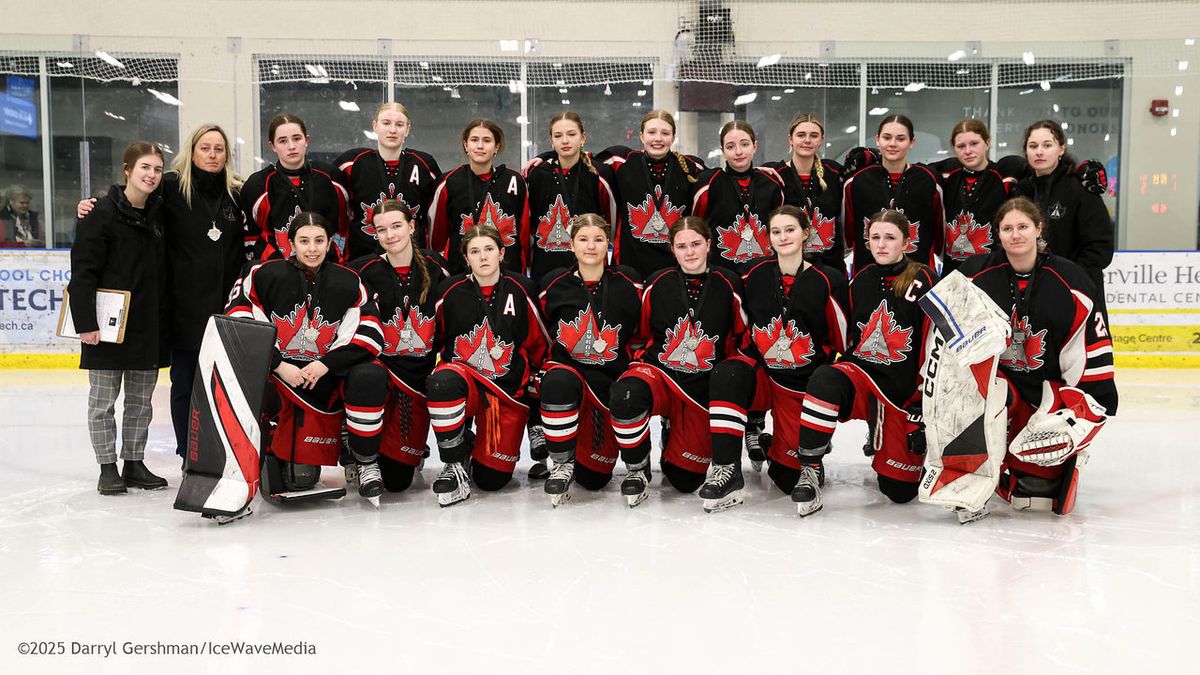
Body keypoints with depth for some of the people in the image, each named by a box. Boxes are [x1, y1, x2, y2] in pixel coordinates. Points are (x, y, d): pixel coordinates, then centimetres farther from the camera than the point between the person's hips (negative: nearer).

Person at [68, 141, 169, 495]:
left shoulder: (160, 213, 8)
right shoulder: (103, 213, -9)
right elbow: (83, 271, -13)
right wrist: (85, 321, -18)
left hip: (149, 325, 6)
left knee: (141, 400, 13)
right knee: (103, 401, 5)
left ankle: (134, 464, 23)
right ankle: (108, 468, 16)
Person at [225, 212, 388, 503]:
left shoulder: (348, 283, 0)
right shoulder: (264, 274, -5)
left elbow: (371, 334, -6)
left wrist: (326, 364, -17)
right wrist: (278, 365, -15)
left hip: (325, 380, 2)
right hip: (275, 378, -2)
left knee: (370, 376, -30)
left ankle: (366, 462, -10)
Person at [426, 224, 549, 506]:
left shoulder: (521, 290, -2)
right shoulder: (450, 292, -2)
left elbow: (539, 342, 8)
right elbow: (430, 338, 12)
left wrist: (531, 378, 7)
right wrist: (441, 366, 4)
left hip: (508, 388, 0)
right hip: (464, 380, 0)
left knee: (492, 479, -5)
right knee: (444, 382, -39)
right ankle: (456, 462, -16)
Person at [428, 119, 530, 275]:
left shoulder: (515, 181, 4)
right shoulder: (449, 183, 2)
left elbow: (524, 231, 10)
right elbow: (437, 232, 8)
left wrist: (522, 269, 9)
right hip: (460, 273, -1)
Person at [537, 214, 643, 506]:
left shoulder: (629, 283, 0)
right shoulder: (554, 285, 1)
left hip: (612, 380, 0)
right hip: (567, 369, 0)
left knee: (594, 478, -4)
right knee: (557, 382, -40)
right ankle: (561, 464, -20)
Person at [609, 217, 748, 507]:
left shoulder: (729, 285, -1)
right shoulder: (657, 284, 1)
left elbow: (742, 336, 7)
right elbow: (639, 334, 15)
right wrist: (642, 359, 4)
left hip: (705, 388, 0)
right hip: (659, 374, 0)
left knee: (684, 478, -2)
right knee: (625, 395, -38)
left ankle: (675, 436, 34)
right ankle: (637, 469, -12)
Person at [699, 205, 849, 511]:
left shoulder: (828, 281, -6)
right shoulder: (754, 273, 0)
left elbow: (840, 342, 0)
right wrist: (746, 355, 4)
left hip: (802, 385, -1)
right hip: (760, 374, 1)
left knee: (789, 476, -6)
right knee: (727, 375, -35)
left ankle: (769, 445, 30)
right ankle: (727, 468, -27)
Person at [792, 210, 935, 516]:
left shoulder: (923, 281, -4)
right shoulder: (860, 280, 8)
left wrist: (923, 404, -9)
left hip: (903, 389, -2)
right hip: (860, 373, 2)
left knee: (900, 490, -1)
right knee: (825, 380, -37)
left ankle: (879, 443, 33)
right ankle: (810, 469, -21)